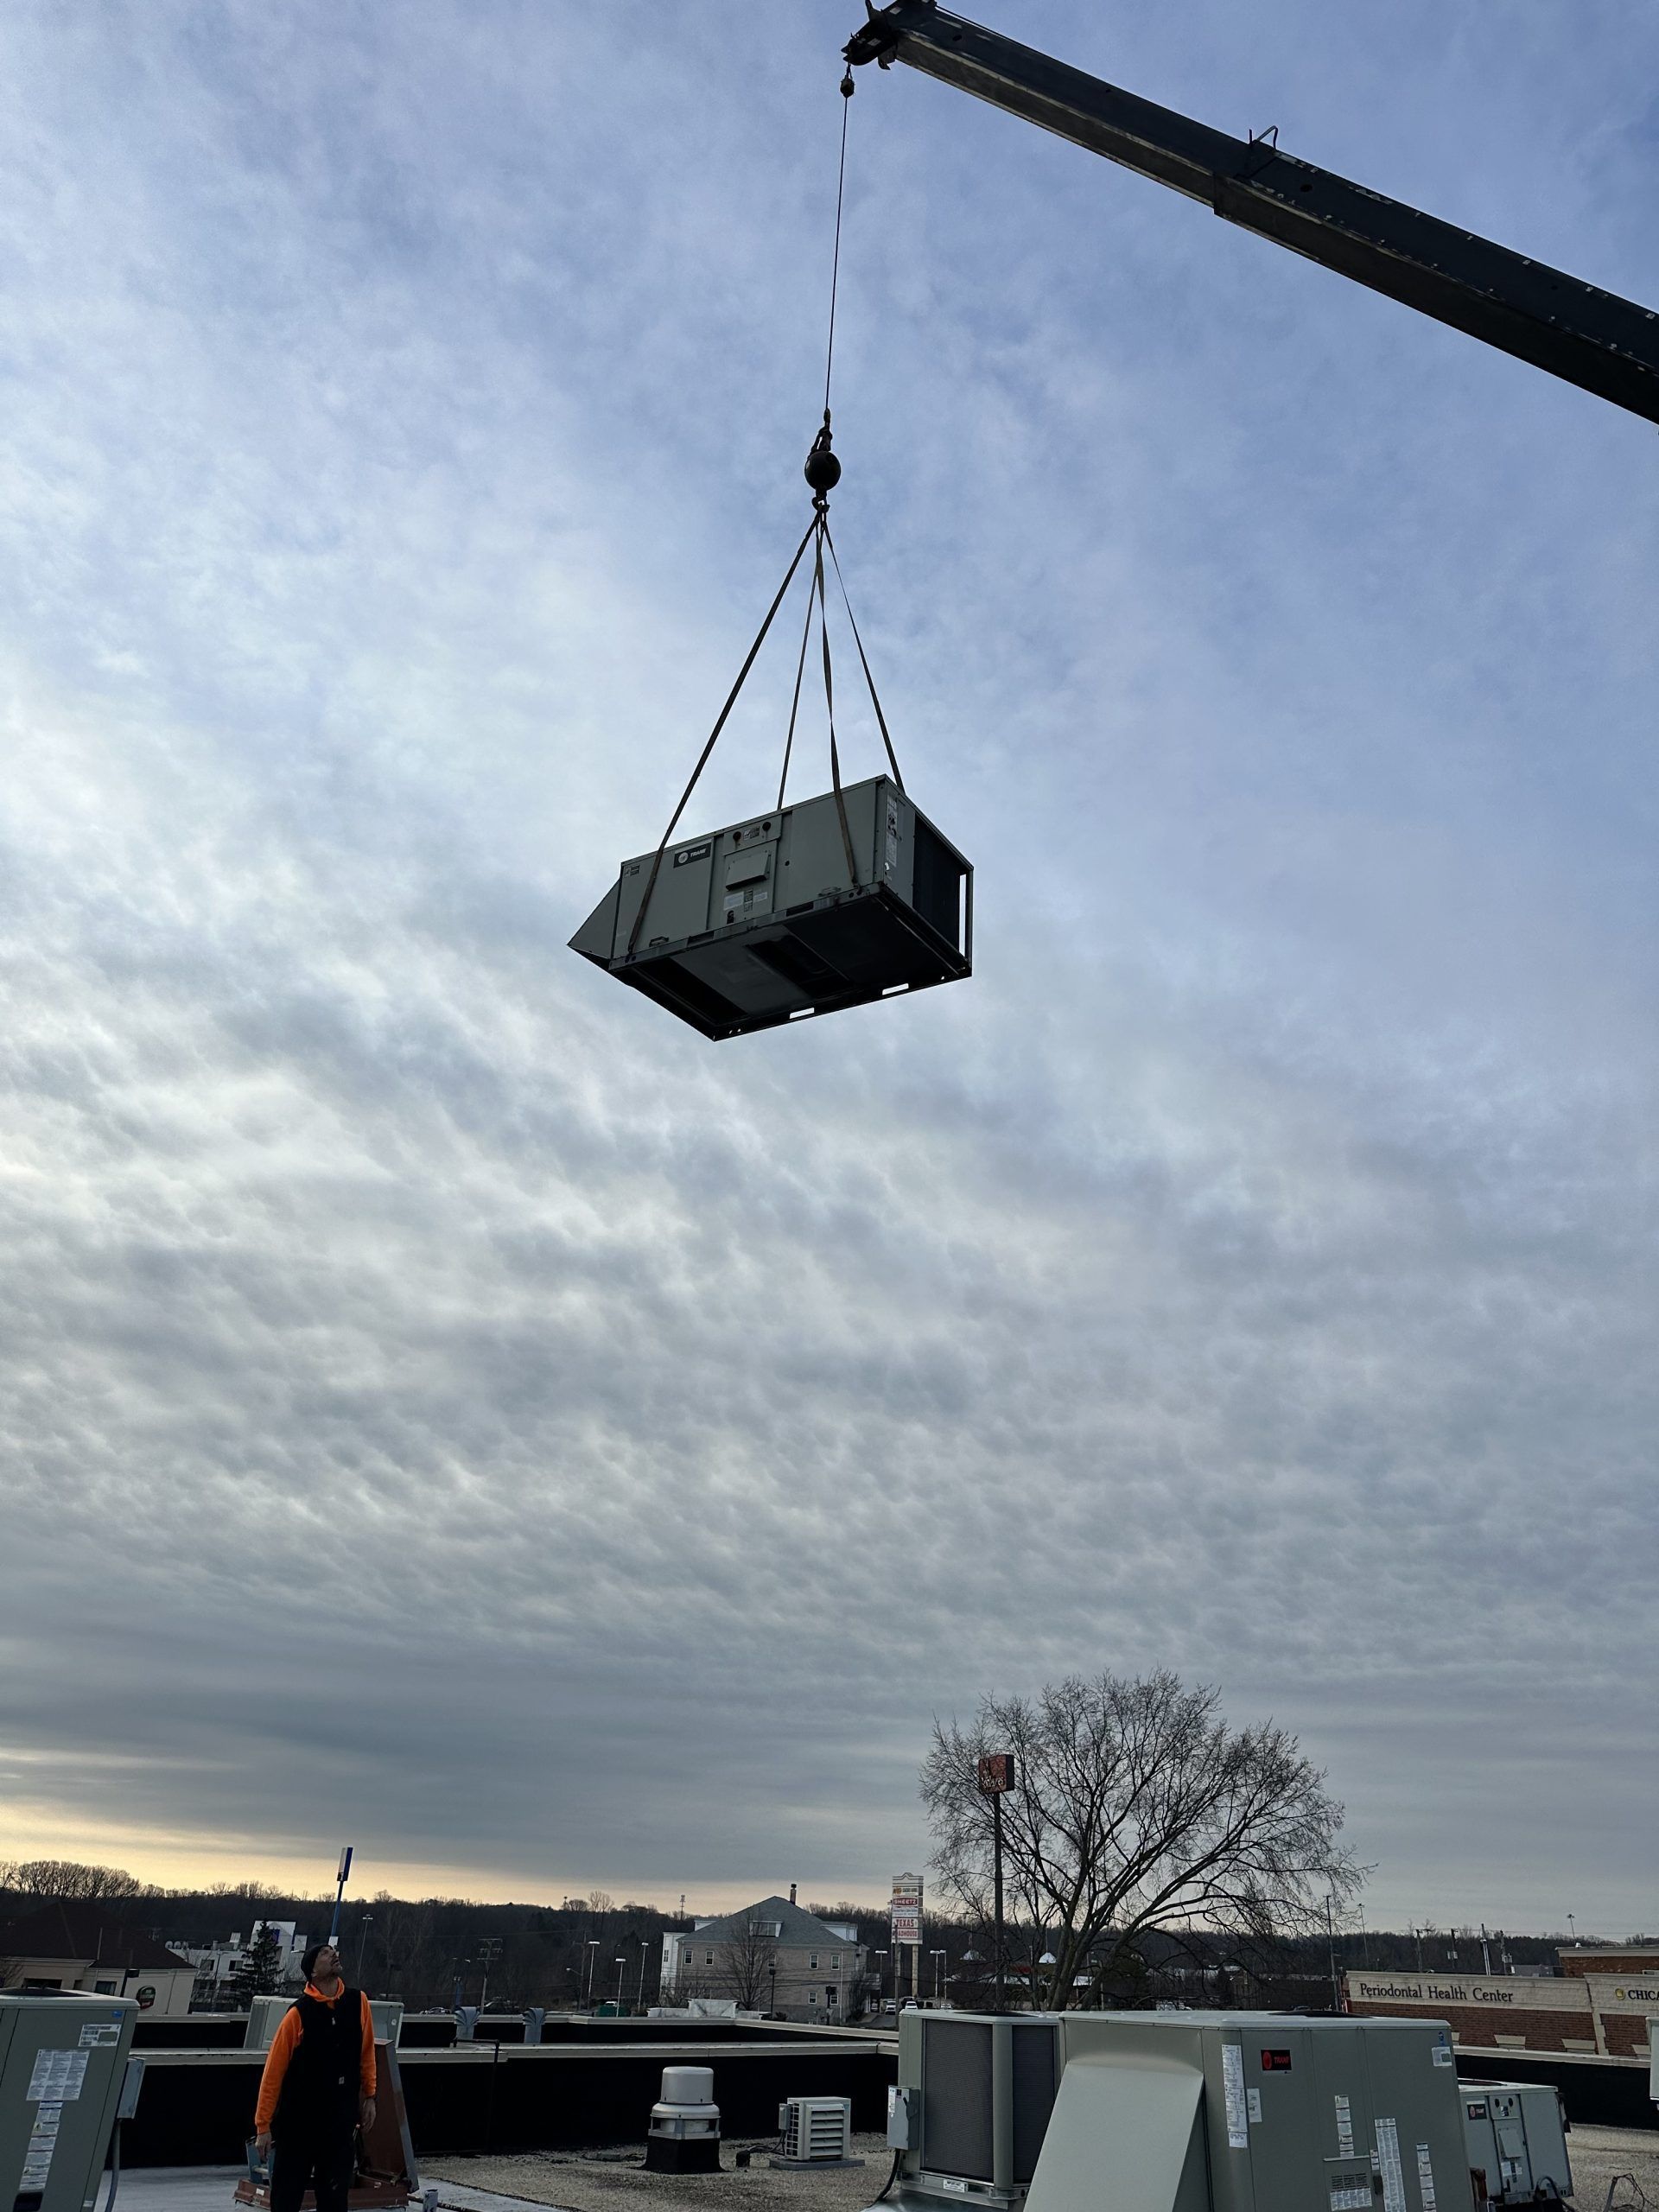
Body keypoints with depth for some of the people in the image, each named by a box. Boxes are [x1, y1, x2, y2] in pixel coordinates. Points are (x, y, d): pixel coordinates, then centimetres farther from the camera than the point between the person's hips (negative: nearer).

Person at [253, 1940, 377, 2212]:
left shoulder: (357, 2002, -2)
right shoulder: (298, 2013, -14)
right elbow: (274, 2071, -9)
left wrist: (369, 2096, 11)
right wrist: (263, 2126, -7)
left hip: (342, 2120, 3)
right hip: (298, 2121, -3)